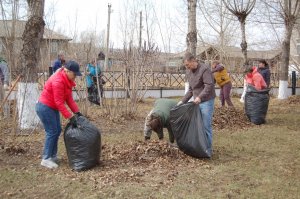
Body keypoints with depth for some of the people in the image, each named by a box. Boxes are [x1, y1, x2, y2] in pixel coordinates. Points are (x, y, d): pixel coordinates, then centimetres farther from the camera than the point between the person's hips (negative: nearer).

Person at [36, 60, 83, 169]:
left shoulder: (67, 80, 4)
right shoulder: (58, 81, -27)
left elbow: (69, 98, 5)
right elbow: (59, 102, -27)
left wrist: (77, 111, -3)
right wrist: (70, 117, -28)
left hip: (52, 108, 10)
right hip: (45, 108, -10)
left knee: (57, 130, 11)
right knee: (52, 132, -8)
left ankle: (52, 156, 20)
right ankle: (46, 159, 0)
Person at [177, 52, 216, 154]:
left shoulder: (204, 69, -13)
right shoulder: (190, 73, 13)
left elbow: (209, 85, -22)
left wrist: (200, 97, -31)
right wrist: (183, 101, 11)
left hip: (206, 101, -8)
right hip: (197, 102, 8)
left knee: (206, 126, -5)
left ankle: (208, 148, 4)